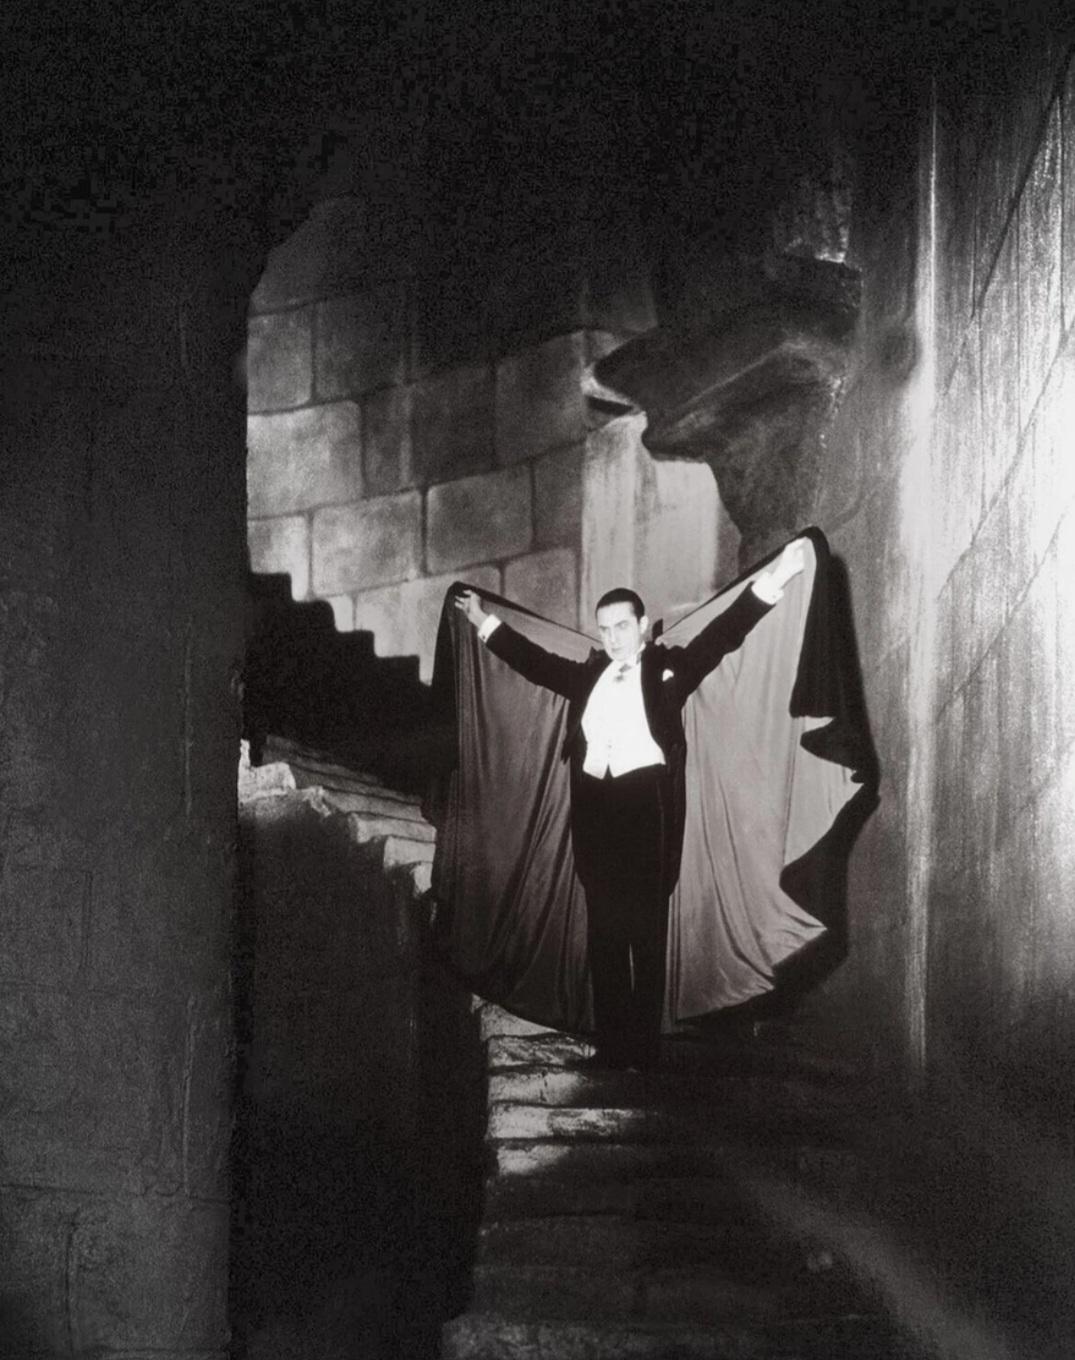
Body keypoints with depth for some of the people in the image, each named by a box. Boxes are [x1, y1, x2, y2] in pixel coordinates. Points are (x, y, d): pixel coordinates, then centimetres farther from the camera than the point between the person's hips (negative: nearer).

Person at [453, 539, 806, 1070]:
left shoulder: (667, 667, 3)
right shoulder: (590, 674, 15)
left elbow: (721, 635, -8)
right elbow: (536, 661, 26)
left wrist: (769, 584, -20)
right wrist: (485, 623, 33)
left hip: (646, 804, -4)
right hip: (595, 807, 4)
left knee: (647, 930, -2)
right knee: (604, 930, 8)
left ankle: (645, 1047, 3)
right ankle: (610, 1044, 14)